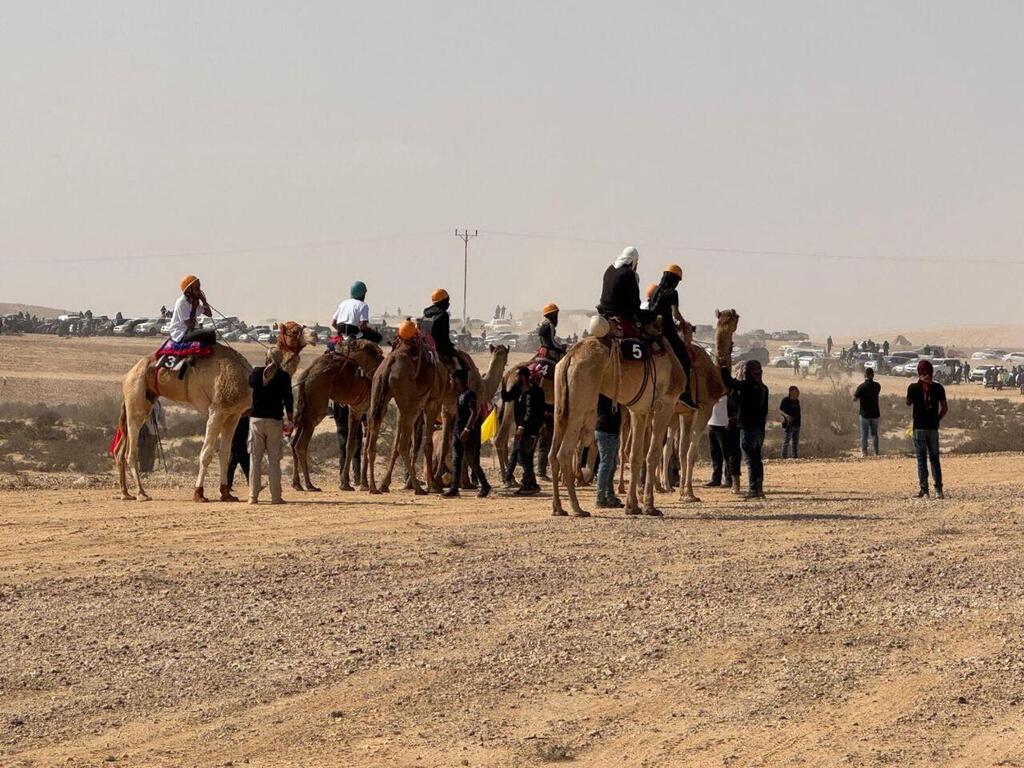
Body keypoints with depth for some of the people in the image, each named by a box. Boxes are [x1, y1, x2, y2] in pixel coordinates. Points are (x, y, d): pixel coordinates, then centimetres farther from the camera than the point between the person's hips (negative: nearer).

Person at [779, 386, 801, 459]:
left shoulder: (797, 401, 13)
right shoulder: (785, 400, -6)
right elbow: (780, 410, -10)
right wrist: (786, 415, -27)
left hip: (796, 424, 7)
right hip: (788, 424, -7)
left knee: (795, 442, 12)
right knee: (786, 442, -7)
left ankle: (795, 457, 18)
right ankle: (784, 457, -6)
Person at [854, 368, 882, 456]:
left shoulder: (862, 386, -14)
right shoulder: (877, 386, -2)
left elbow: (855, 398, -12)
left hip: (865, 413, -3)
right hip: (875, 413, 3)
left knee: (864, 434, 4)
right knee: (874, 433, 13)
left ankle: (864, 451, 2)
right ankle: (876, 452, 12)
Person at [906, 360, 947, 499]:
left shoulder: (914, 387, -8)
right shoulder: (938, 388, -1)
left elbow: (908, 403, 10)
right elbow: (945, 408, 2)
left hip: (919, 427, -2)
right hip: (933, 427, 2)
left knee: (921, 459, 2)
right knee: (934, 458, 10)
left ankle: (924, 490, -2)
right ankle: (938, 490, 6)